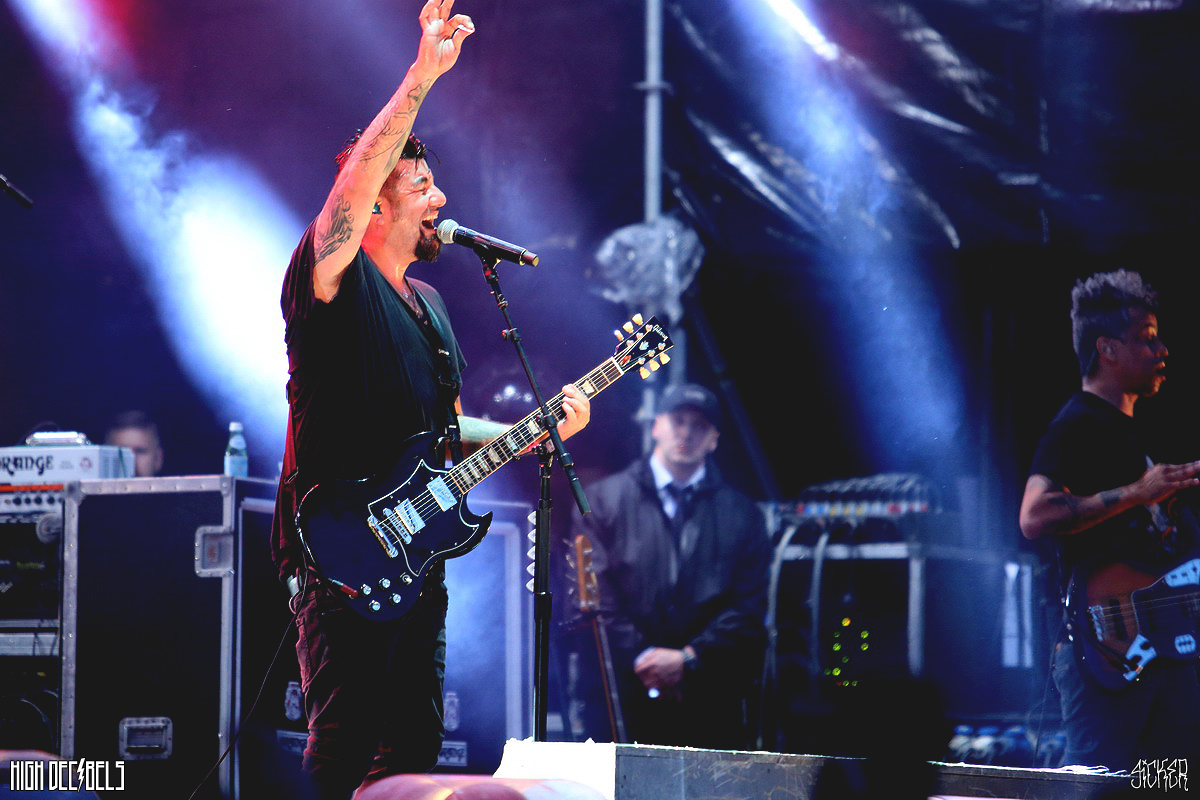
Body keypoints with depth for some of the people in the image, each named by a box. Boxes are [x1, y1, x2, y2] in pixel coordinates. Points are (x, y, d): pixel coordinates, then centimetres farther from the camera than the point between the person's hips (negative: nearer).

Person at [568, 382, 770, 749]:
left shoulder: (742, 513, 15)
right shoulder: (603, 500, 12)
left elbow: (749, 605, 6)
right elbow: (595, 595, 3)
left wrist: (688, 658, -6)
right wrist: (641, 657, -8)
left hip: (712, 702, 1)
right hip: (626, 698, -1)